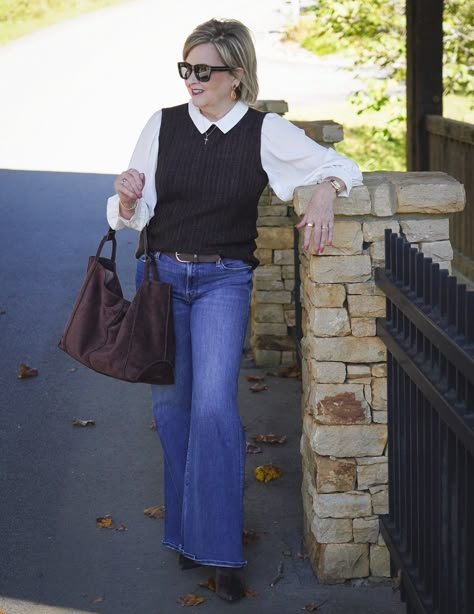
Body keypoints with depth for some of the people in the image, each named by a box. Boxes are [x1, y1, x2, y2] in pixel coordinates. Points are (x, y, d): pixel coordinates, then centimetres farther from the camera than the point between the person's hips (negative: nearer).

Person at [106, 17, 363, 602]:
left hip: (223, 280, -2)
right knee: (171, 404, 7)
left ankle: (220, 550, -5)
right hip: (161, 273, 3)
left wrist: (324, 192, -22)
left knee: (214, 404, -14)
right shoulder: (163, 125, 1)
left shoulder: (265, 131, -3)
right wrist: (127, 199, -20)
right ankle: (186, 531, 24)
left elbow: (339, 164, 0)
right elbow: (132, 216, 4)